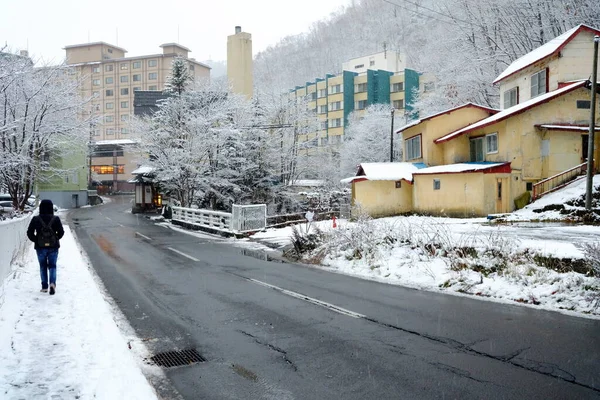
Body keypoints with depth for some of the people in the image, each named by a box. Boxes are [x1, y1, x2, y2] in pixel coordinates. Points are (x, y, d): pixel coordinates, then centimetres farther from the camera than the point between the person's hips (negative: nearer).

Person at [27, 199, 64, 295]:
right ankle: (52, 283, -13)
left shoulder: (36, 219, -5)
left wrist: (35, 240, 10)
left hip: (40, 247, 0)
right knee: (52, 265, 9)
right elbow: (61, 232, -6)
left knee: (43, 266, 14)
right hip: (53, 247, 0)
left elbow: (30, 233, -5)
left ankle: (44, 286, 14)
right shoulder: (56, 219, -7)